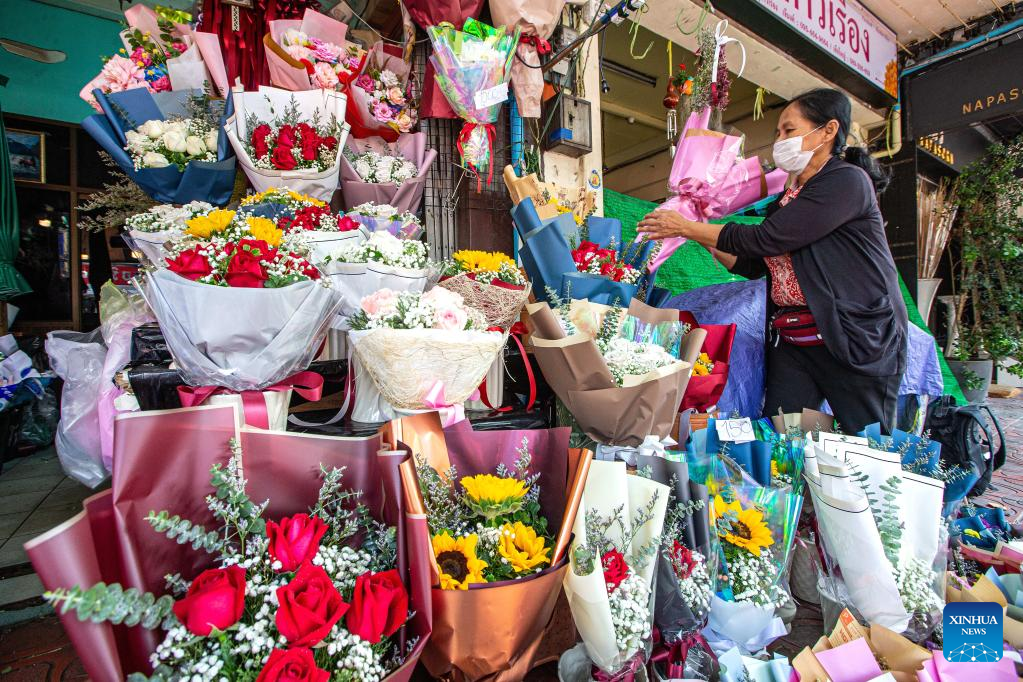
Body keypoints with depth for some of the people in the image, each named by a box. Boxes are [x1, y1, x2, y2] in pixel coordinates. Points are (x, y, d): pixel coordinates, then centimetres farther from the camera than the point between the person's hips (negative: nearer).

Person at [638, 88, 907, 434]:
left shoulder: (847, 180, -9)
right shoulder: (789, 199, 15)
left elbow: (765, 239, -19)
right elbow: (753, 265, 15)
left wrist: (687, 227, -12)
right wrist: (701, 237, 8)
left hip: (858, 341, -6)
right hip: (791, 342, 7)